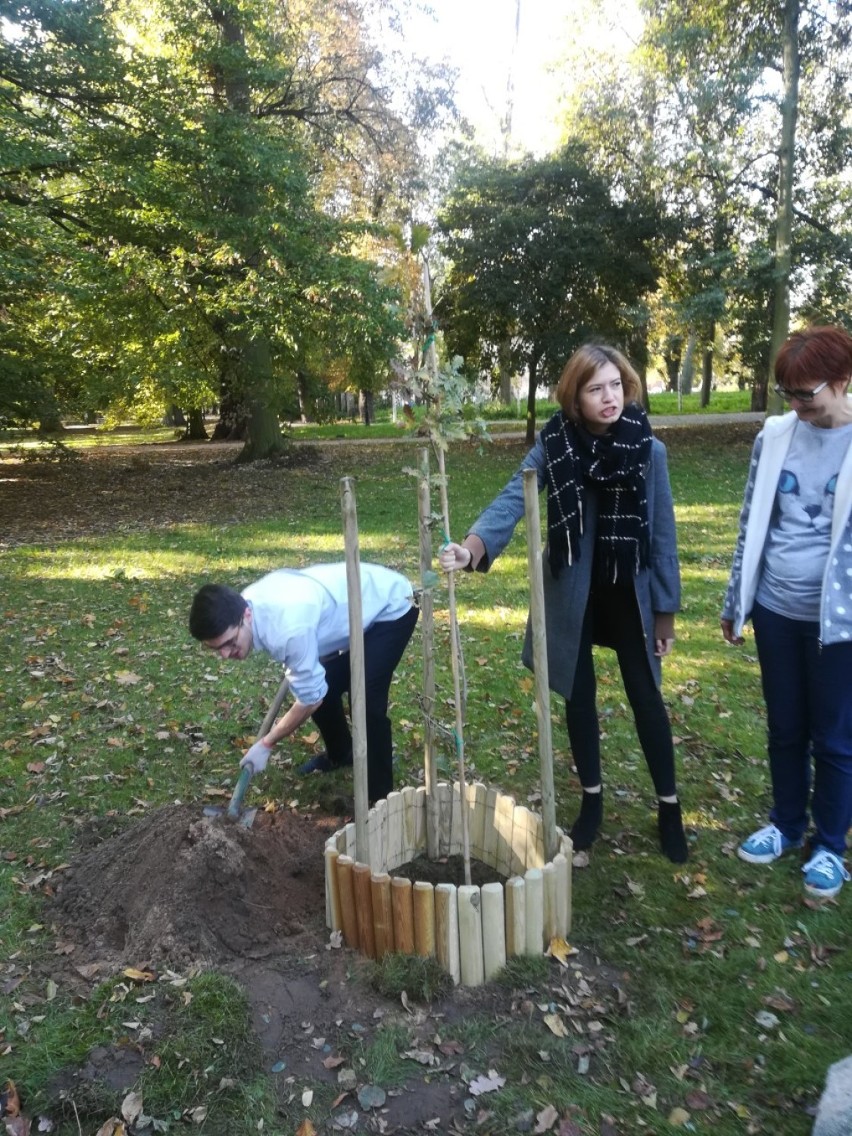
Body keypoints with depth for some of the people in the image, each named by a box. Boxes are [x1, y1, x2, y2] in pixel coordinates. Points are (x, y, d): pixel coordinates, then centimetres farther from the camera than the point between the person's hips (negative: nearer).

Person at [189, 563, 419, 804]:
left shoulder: (289, 627, -39)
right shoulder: (249, 601, -13)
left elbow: (311, 698, -24)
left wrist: (266, 743, -10)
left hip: (392, 606, -8)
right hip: (364, 596, 8)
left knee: (366, 701, -18)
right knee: (324, 686, 10)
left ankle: (380, 798, -3)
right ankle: (340, 754, 38)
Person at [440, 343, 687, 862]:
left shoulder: (649, 450, -10)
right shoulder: (554, 445, -10)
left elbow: (662, 534, -5)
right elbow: (514, 498, -22)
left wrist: (666, 609, -2)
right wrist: (473, 546, -41)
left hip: (630, 593, -1)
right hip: (572, 594, 1)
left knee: (645, 696, 9)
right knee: (579, 695, 12)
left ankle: (669, 806, 27)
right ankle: (592, 800, 32)